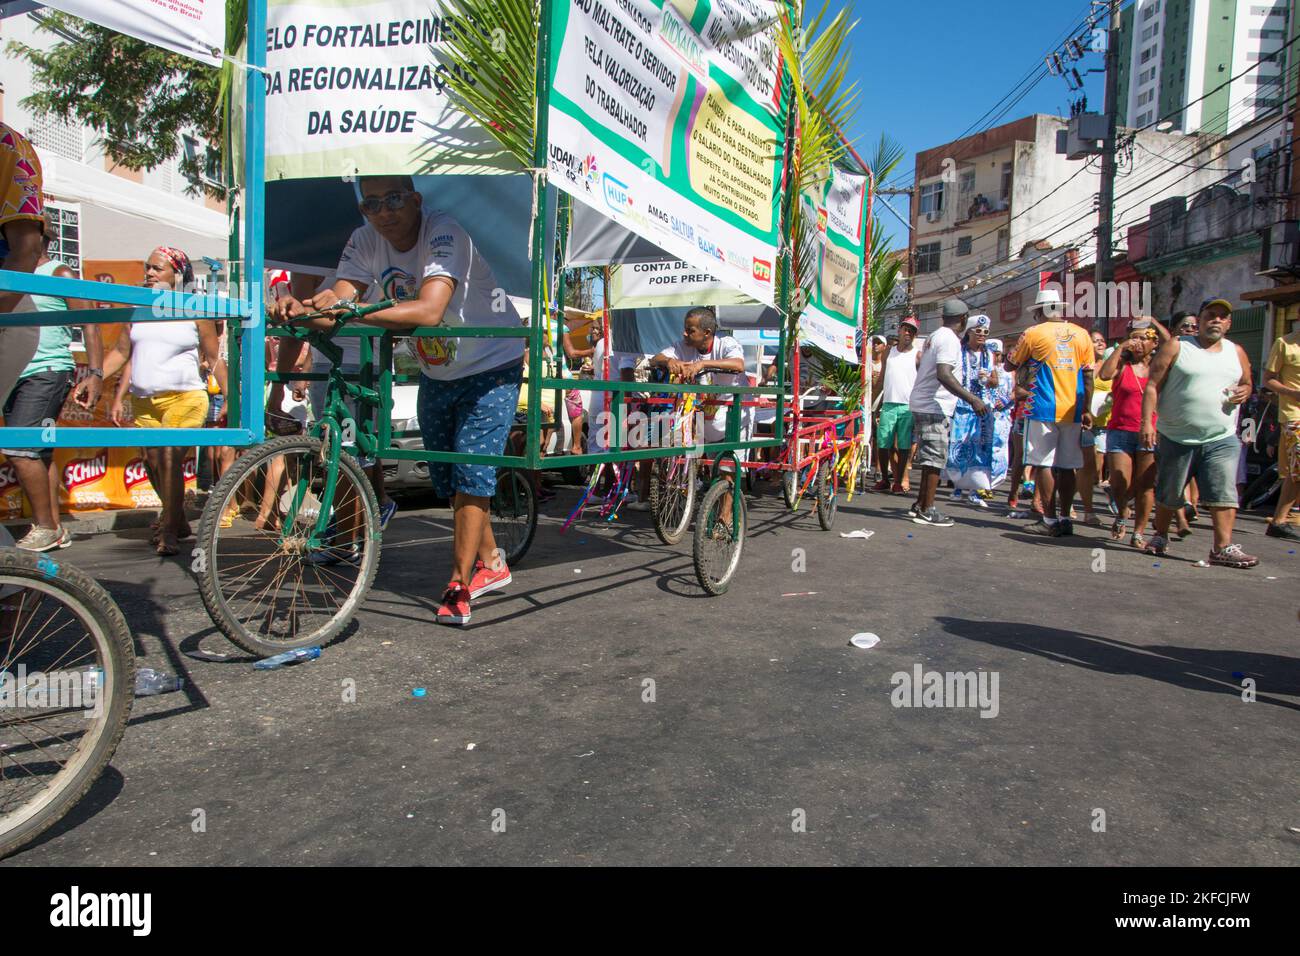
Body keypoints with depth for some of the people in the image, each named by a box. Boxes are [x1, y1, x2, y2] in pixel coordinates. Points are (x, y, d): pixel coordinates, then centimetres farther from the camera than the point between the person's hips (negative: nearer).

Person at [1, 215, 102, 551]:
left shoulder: (59, 274, -2)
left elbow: (89, 323, -7)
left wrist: (95, 374, -17)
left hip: (46, 372, -7)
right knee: (39, 454, 8)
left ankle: (45, 527, -6)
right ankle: (55, 529, 13)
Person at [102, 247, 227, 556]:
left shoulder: (195, 311, 1)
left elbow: (215, 359, 2)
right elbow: (123, 353, 15)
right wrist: (119, 397, 8)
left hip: (184, 398, -5)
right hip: (143, 401, 6)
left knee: (171, 458, -18)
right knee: (154, 464, 10)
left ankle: (169, 532, -11)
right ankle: (178, 522, 28)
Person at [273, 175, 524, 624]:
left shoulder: (444, 233, -27)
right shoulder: (365, 241, -7)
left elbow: (428, 310, -41)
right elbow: (340, 294, -19)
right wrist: (303, 307, -41)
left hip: (491, 367, -7)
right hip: (436, 373, 7)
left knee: (471, 471, -14)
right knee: (445, 479, 11)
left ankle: (459, 585, -4)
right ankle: (490, 563, 28)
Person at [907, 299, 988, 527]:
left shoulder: (935, 336, 17)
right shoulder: (949, 339, -13)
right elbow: (943, 374, -25)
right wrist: (972, 398, -27)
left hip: (921, 405, 10)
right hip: (935, 407, -10)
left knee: (930, 459, 15)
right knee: (935, 459, -6)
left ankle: (920, 505, 19)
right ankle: (927, 511, -4)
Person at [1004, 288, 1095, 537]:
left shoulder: (1034, 333, -3)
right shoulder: (1081, 334, 8)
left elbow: (1010, 365, 7)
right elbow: (1088, 376, 9)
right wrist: (1086, 410, 13)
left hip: (1043, 410, -4)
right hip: (1073, 411, 4)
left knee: (1043, 464, 0)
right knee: (1066, 466, 8)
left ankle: (1050, 520, -1)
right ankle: (1065, 519, 11)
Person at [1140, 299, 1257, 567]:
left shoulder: (1236, 352, 13)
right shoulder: (1175, 347, 0)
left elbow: (1246, 384, 25)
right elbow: (1152, 386, -4)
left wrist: (1244, 392, 0)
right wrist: (1147, 421, -14)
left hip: (1222, 439, 3)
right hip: (1176, 438, -2)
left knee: (1224, 493, -9)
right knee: (1168, 494, 9)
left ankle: (1223, 548, -8)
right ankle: (1160, 537, 28)